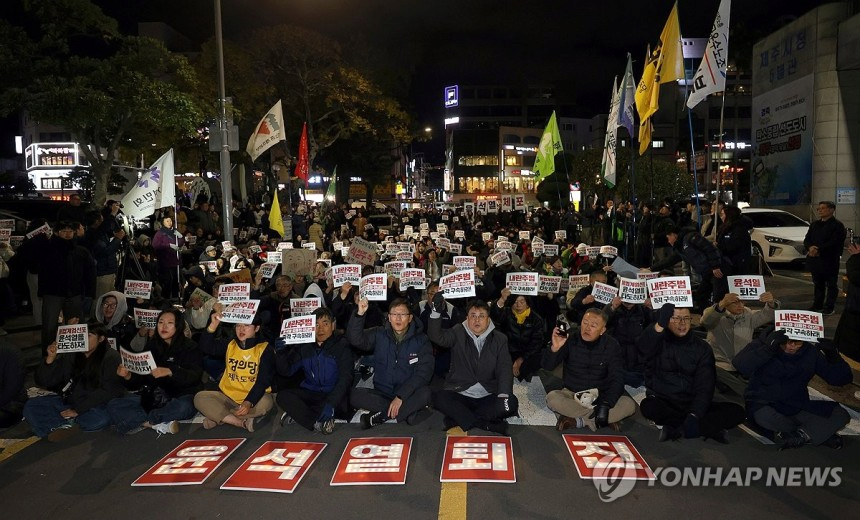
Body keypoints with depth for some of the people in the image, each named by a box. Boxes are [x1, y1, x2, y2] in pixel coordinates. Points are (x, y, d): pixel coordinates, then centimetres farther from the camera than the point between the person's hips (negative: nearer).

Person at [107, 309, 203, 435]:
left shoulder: (189, 347, -2)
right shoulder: (151, 346, 11)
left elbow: (195, 376, -18)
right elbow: (141, 380, 9)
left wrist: (170, 372, -35)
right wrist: (128, 376, -14)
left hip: (181, 396, -5)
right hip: (152, 397, 5)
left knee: (183, 407, -39)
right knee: (113, 406, -14)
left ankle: (142, 421, -18)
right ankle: (159, 424, -25)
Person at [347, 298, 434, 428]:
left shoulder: (421, 340, 0)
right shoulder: (379, 335, 6)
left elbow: (423, 373, -10)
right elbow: (356, 340, -12)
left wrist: (401, 396, -21)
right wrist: (359, 314, -28)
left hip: (408, 395, -1)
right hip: (382, 394, 2)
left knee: (425, 393, -33)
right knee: (356, 395, -25)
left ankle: (380, 417, -21)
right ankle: (409, 411, -21)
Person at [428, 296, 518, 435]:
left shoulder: (499, 339, 8)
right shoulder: (458, 333, 5)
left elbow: (505, 369, -2)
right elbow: (437, 337, -14)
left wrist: (503, 395, -19)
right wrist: (436, 312, -32)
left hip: (488, 396, 2)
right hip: (460, 394, -1)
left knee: (511, 403, -26)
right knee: (439, 398, -30)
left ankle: (458, 419, -25)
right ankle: (487, 425, -30)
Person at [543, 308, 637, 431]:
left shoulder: (611, 346, -8)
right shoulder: (570, 340, -10)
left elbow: (617, 379, -11)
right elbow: (548, 366, -14)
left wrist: (606, 405, -28)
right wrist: (554, 348, -35)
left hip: (601, 397, 0)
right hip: (572, 394, 0)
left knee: (629, 405, -24)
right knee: (552, 398, -30)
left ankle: (578, 420, -23)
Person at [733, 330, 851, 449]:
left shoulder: (810, 353, 1)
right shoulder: (763, 345, -11)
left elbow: (843, 379, 0)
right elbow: (740, 365, -31)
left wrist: (833, 357, -19)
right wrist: (768, 349, -41)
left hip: (798, 408, 4)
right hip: (764, 405, -4)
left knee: (840, 414, -14)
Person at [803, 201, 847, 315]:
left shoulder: (837, 225, -6)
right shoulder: (814, 224, 15)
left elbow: (834, 243, -17)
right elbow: (806, 239, 9)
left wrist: (819, 250, -22)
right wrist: (810, 247, -13)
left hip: (830, 261, -6)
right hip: (815, 260, 6)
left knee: (831, 285, 3)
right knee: (818, 284, 14)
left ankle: (829, 307, 9)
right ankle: (817, 305, 22)